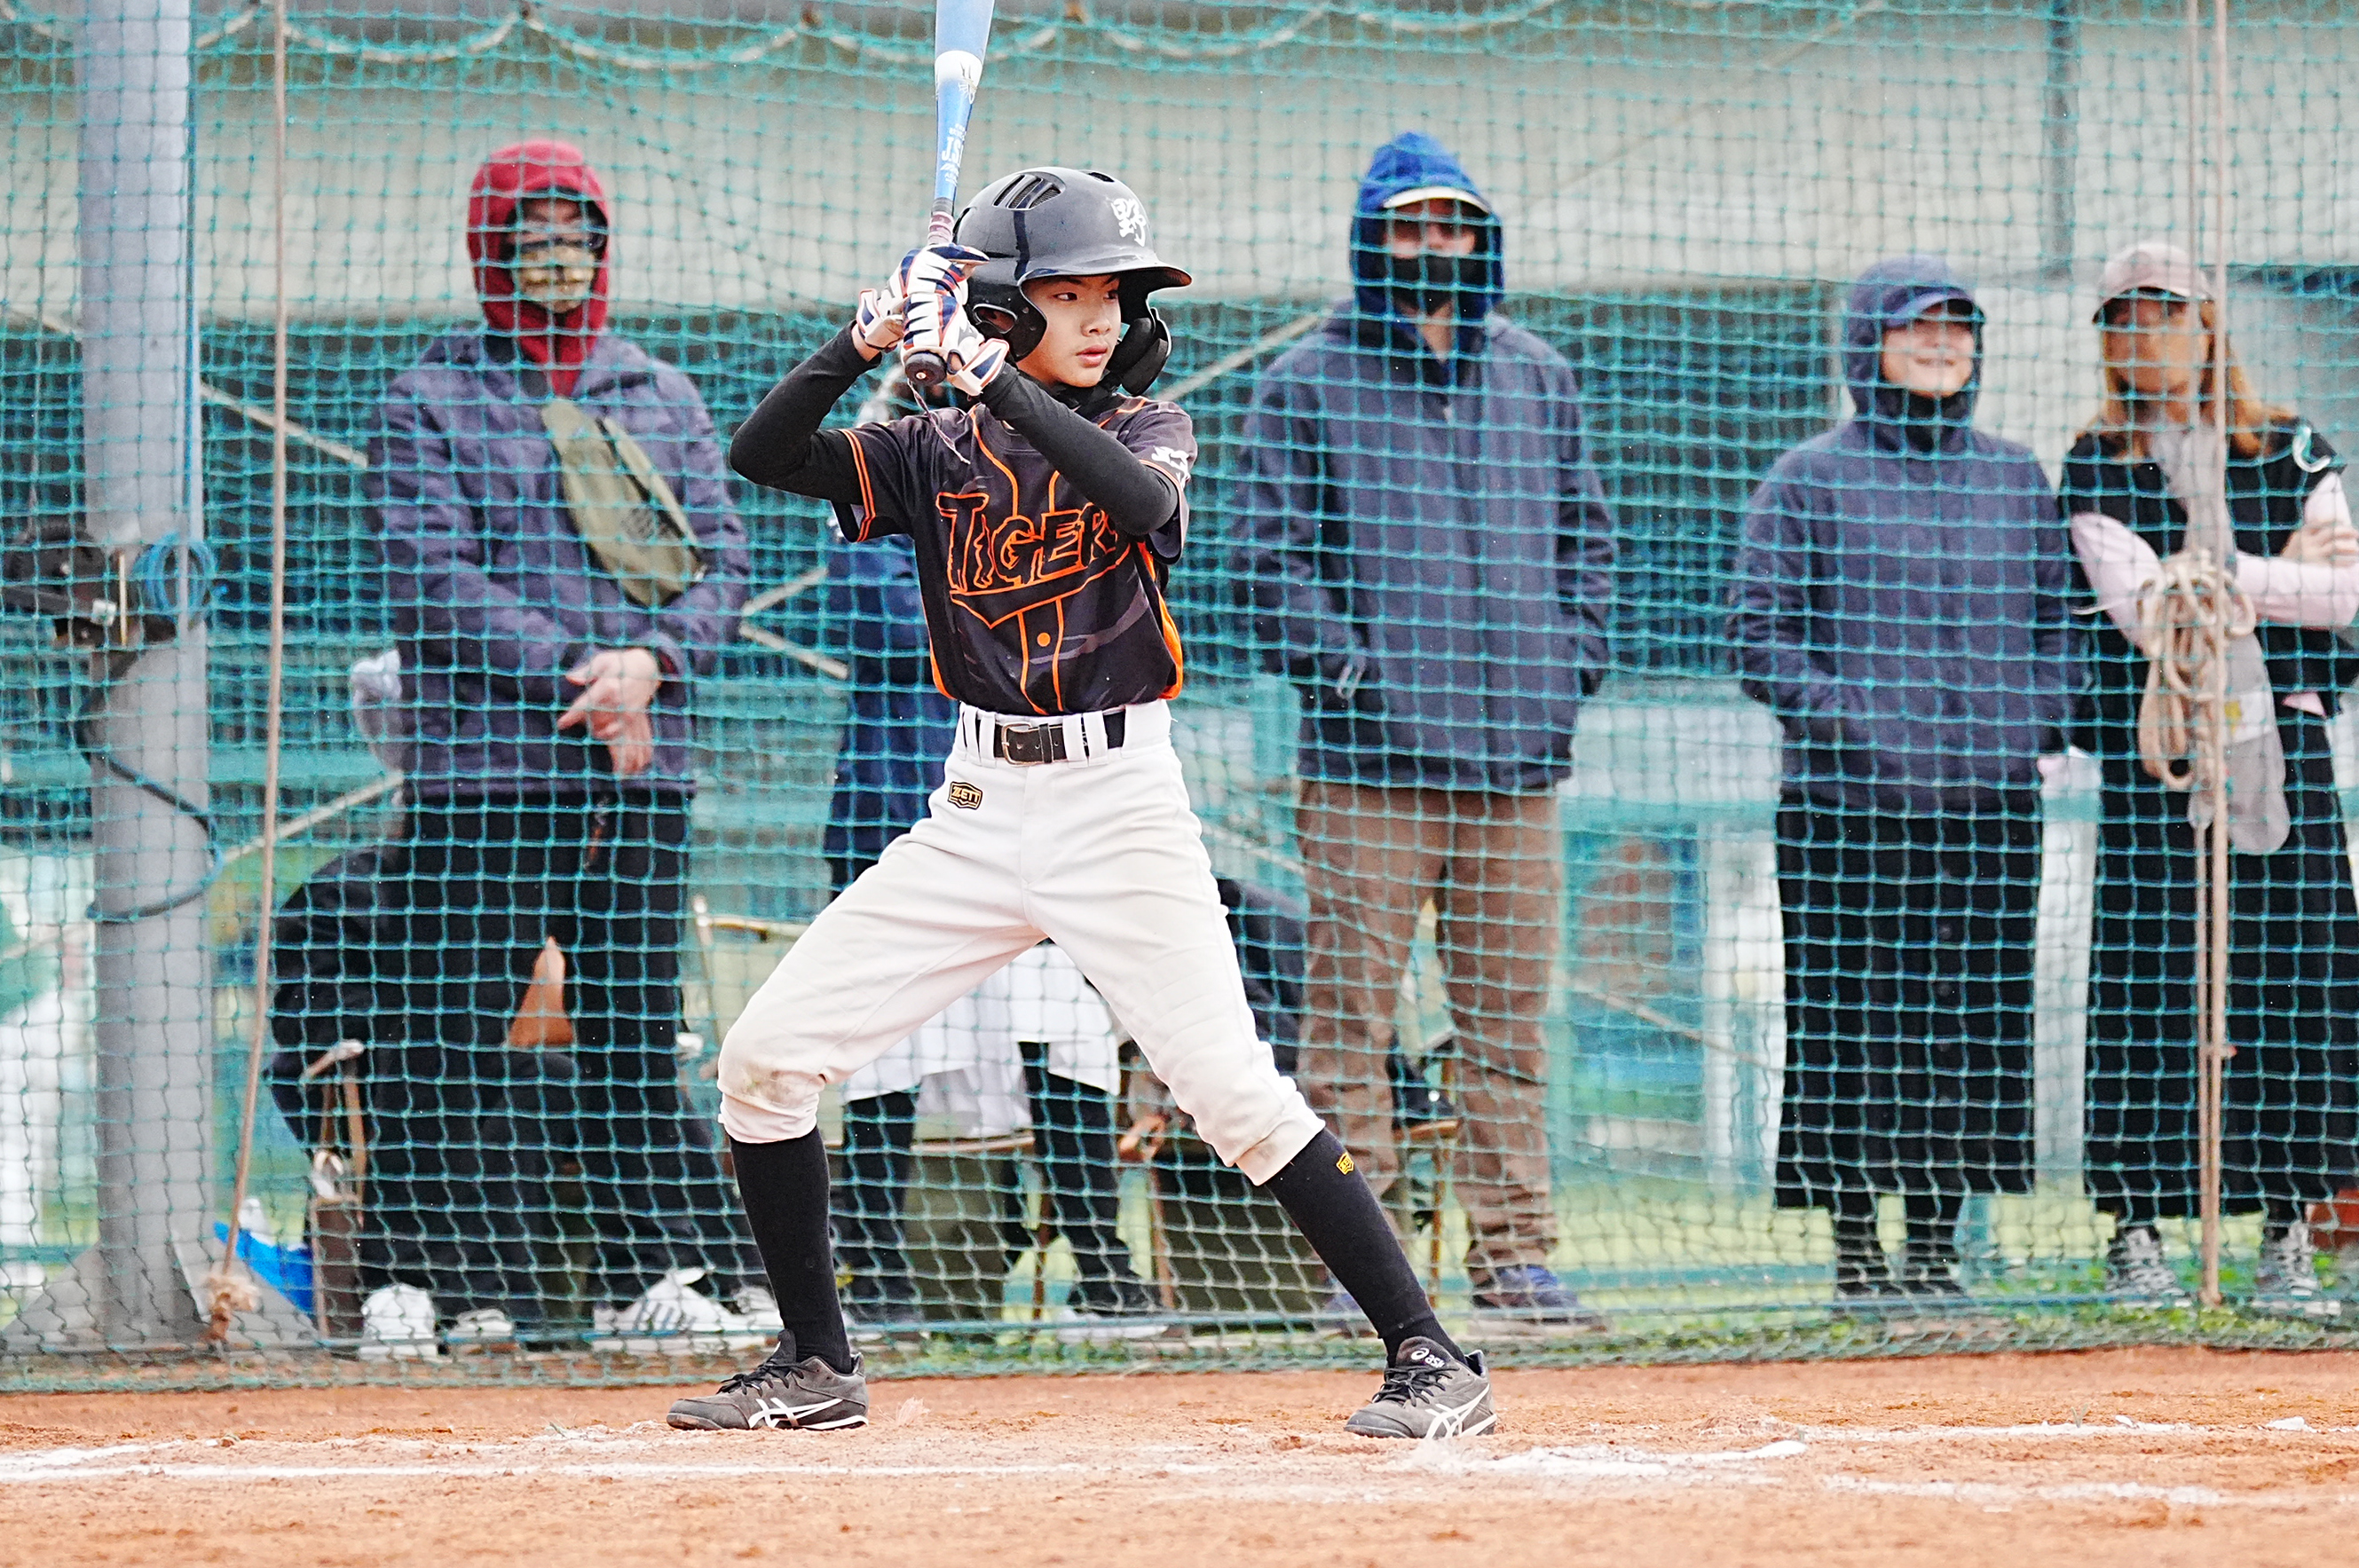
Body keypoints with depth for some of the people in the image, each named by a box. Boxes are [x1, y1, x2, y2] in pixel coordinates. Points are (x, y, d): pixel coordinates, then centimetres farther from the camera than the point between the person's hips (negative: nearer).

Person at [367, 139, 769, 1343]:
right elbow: (432, 576, -8)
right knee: (455, 1034, -6)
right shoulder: (430, 403, 3)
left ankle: (650, 1275, 11)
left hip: (644, 766, 4)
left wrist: (649, 660, -10)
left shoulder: (661, 398, 16)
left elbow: (721, 563, 10)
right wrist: (575, 676, -16)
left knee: (637, 1036, 7)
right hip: (484, 762, -4)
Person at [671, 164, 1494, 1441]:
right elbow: (761, 455, -2)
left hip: (1122, 798, -4)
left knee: (1234, 1088, -16)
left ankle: (1428, 1357, -11)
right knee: (766, 1052, -1)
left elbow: (1141, 497, -23)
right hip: (979, 808, 4)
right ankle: (814, 1367, 13)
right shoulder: (936, 454, 8)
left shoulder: (1146, 430, 2)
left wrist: (989, 374, -25)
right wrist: (863, 343, -17)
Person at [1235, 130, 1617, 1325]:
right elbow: (1273, 552, -1)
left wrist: (1570, 665, 7)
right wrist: (1341, 666, -11)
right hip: (1369, 753, -4)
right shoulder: (1309, 382, 3)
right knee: (1352, 1008, -5)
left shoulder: (1536, 377, 16)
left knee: (1509, 1017, 5)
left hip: (1516, 752, 4)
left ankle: (1512, 1255, 8)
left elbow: (1585, 535, 20)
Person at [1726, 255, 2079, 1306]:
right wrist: (1844, 720, -13)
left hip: (1992, 793, 4)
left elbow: (2057, 616, 19)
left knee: (1974, 1017, 3)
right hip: (1850, 795, -4)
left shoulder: (2014, 479, 14)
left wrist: (2040, 721, 3)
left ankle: (1936, 1245, 10)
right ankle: (1856, 1249, 2)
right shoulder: (1810, 480, 2)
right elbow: (1760, 632, -2)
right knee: (1855, 1017, -4)